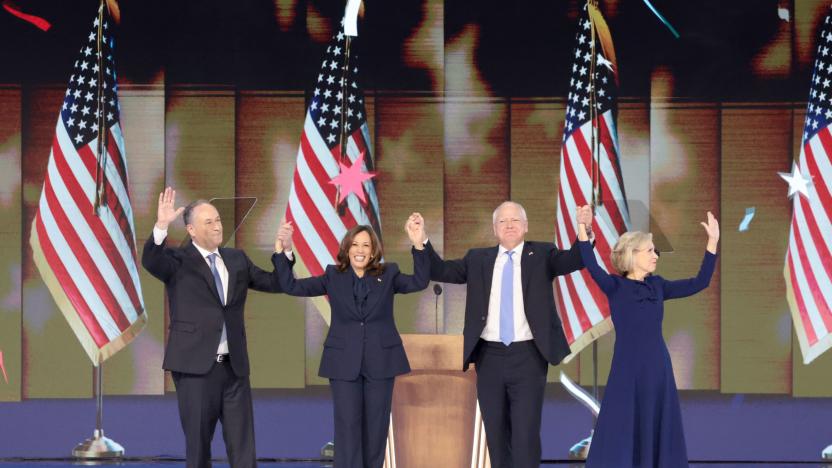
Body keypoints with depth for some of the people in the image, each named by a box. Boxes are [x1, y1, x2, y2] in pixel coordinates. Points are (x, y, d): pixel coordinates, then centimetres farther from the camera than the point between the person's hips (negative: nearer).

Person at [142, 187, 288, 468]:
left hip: (234, 366, 4)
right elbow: (150, 261, -23)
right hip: (195, 366, -4)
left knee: (243, 445, 3)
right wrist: (161, 226, -38)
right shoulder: (179, 261, -3)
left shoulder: (237, 259, 12)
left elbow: (275, 284, 14)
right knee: (198, 443, 4)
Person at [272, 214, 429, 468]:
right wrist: (285, 250, -12)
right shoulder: (333, 276, 4)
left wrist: (418, 246, -24)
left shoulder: (388, 275, 4)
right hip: (344, 361, -1)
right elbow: (292, 286, -1)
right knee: (347, 426, -4)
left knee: (376, 426, 7)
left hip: (381, 360, 1)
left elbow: (419, 282, -12)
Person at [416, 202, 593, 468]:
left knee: (526, 434, -7)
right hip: (489, 357, 3)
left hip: (527, 357, -3)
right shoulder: (478, 259, 10)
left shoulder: (541, 255, 3)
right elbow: (440, 271, 6)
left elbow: (575, 260, -12)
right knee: (496, 435, 10)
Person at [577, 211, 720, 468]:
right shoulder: (615, 287, -4)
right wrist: (582, 229, -34)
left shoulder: (657, 286, 9)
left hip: (658, 368, 5)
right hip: (627, 369, -5)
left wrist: (712, 242, 2)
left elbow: (699, 283, 8)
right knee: (621, 433, -3)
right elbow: (591, 266, -22)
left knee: (656, 432, 8)